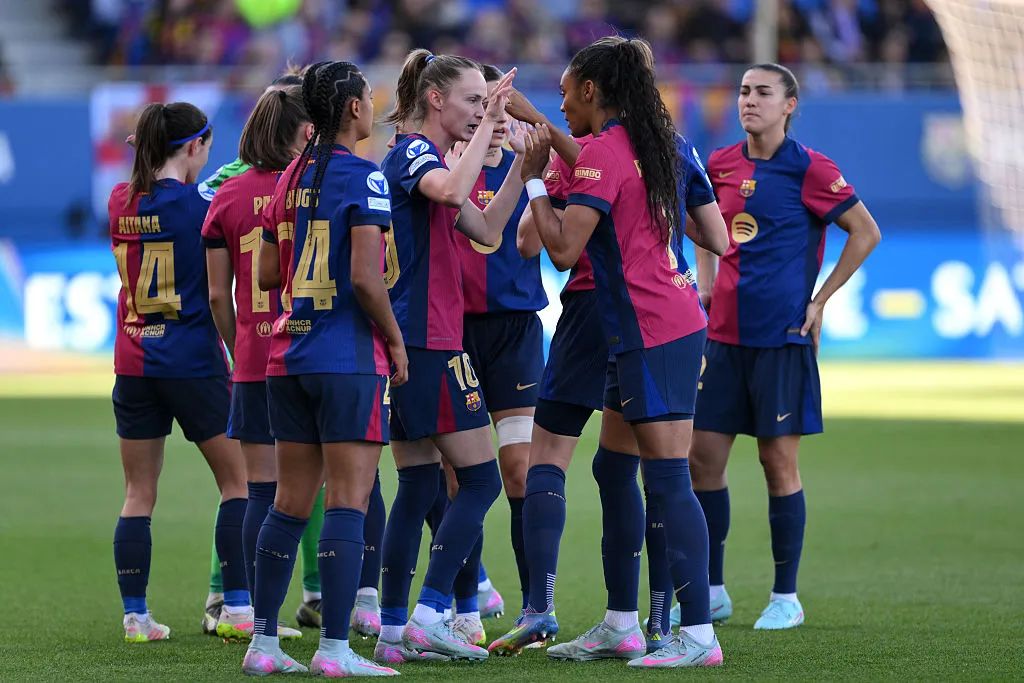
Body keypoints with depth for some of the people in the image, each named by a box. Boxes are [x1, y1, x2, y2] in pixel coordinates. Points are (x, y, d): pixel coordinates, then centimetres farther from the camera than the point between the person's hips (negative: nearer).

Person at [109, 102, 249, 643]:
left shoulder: (121, 202, 5)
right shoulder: (197, 206, -11)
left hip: (133, 363, 5)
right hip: (193, 362, -5)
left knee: (138, 494, 7)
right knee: (238, 481, 7)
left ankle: (135, 614, 4)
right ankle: (238, 605, 1)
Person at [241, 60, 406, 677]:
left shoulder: (292, 178, 12)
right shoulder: (363, 176, -10)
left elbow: (268, 273, 15)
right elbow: (365, 278, -18)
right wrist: (396, 341, -6)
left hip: (290, 353, 7)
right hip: (350, 358, -7)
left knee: (291, 503, 11)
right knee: (349, 501, -6)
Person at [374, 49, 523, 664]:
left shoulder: (421, 156, 19)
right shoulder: (413, 152, -10)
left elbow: (485, 229, 21)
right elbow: (452, 190, -34)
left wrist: (522, 167, 12)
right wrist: (487, 128, -26)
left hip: (404, 342, 10)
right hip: (431, 342, -10)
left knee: (418, 487, 10)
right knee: (480, 480, -6)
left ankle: (395, 630, 8)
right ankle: (430, 615, -11)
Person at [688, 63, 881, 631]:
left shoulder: (808, 169, -7)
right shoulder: (720, 166, 9)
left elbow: (866, 232, -3)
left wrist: (820, 300, -4)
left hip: (782, 334, -5)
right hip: (723, 333, 5)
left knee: (779, 461, -2)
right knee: (702, 456, 2)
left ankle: (786, 598, 7)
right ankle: (711, 591, 13)